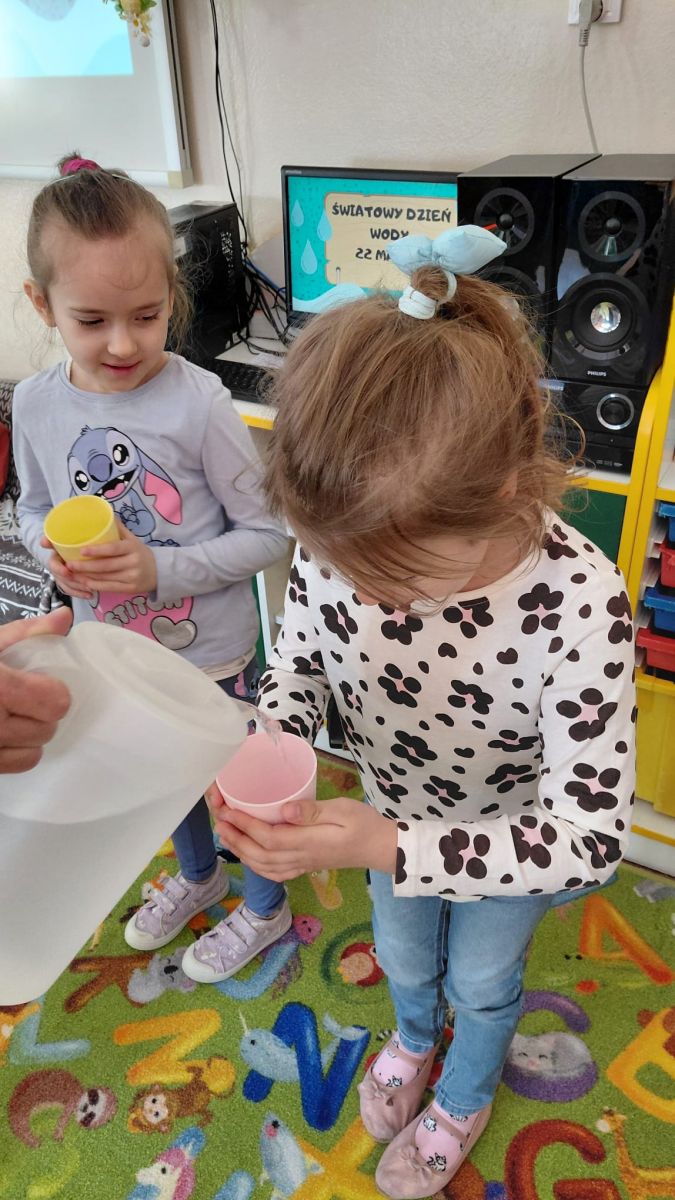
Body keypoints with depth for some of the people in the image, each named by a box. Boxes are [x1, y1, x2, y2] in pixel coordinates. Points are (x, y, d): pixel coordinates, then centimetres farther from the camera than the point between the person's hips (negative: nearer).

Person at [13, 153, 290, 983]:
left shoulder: (199, 403, -24)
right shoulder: (36, 404, -9)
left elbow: (268, 534, -18)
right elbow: (33, 509, 6)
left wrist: (161, 569, -28)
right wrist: (55, 555, -15)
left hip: (211, 650, -5)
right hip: (112, 647, 5)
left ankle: (264, 907, 48)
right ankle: (198, 876, 60)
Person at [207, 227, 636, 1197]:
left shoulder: (579, 604, -41)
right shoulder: (340, 542, -29)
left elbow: (588, 838, -36)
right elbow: (298, 662, -10)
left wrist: (385, 849, -46)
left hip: (513, 843, -3)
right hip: (394, 812, 3)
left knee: (481, 979, 27)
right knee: (402, 954, 31)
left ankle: (465, 1099, 63)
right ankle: (414, 1036, 69)